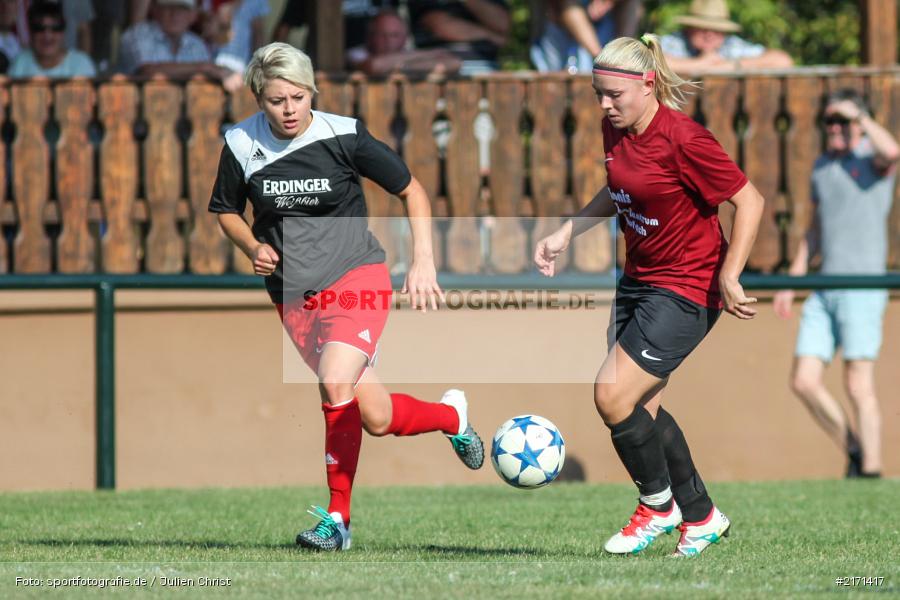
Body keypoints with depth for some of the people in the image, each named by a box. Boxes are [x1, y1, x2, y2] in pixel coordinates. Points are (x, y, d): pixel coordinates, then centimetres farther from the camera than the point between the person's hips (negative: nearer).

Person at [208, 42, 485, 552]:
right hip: (294, 294, 3)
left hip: (355, 277, -3)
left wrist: (423, 263, -8)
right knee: (375, 417, -1)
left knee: (336, 384, -27)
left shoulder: (343, 136, -10)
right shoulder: (242, 146, -3)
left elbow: (412, 190, 1)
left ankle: (338, 519, -11)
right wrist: (254, 248, -6)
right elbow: (226, 210, 15)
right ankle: (452, 415, 31)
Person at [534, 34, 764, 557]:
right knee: (641, 407, 10)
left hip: (686, 290, -9)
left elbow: (750, 201, -19)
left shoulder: (682, 139, -22)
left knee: (613, 395, -14)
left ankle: (658, 506, 8)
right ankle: (701, 517, 25)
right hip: (639, 280, 9)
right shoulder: (616, 130, 3)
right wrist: (565, 234, 16)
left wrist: (728, 278, -22)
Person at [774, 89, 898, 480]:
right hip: (824, 290, 7)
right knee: (803, 382, 1)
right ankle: (853, 451, 16)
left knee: (858, 387, -8)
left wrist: (858, 114, -15)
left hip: (863, 286, -7)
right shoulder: (822, 166, 18)